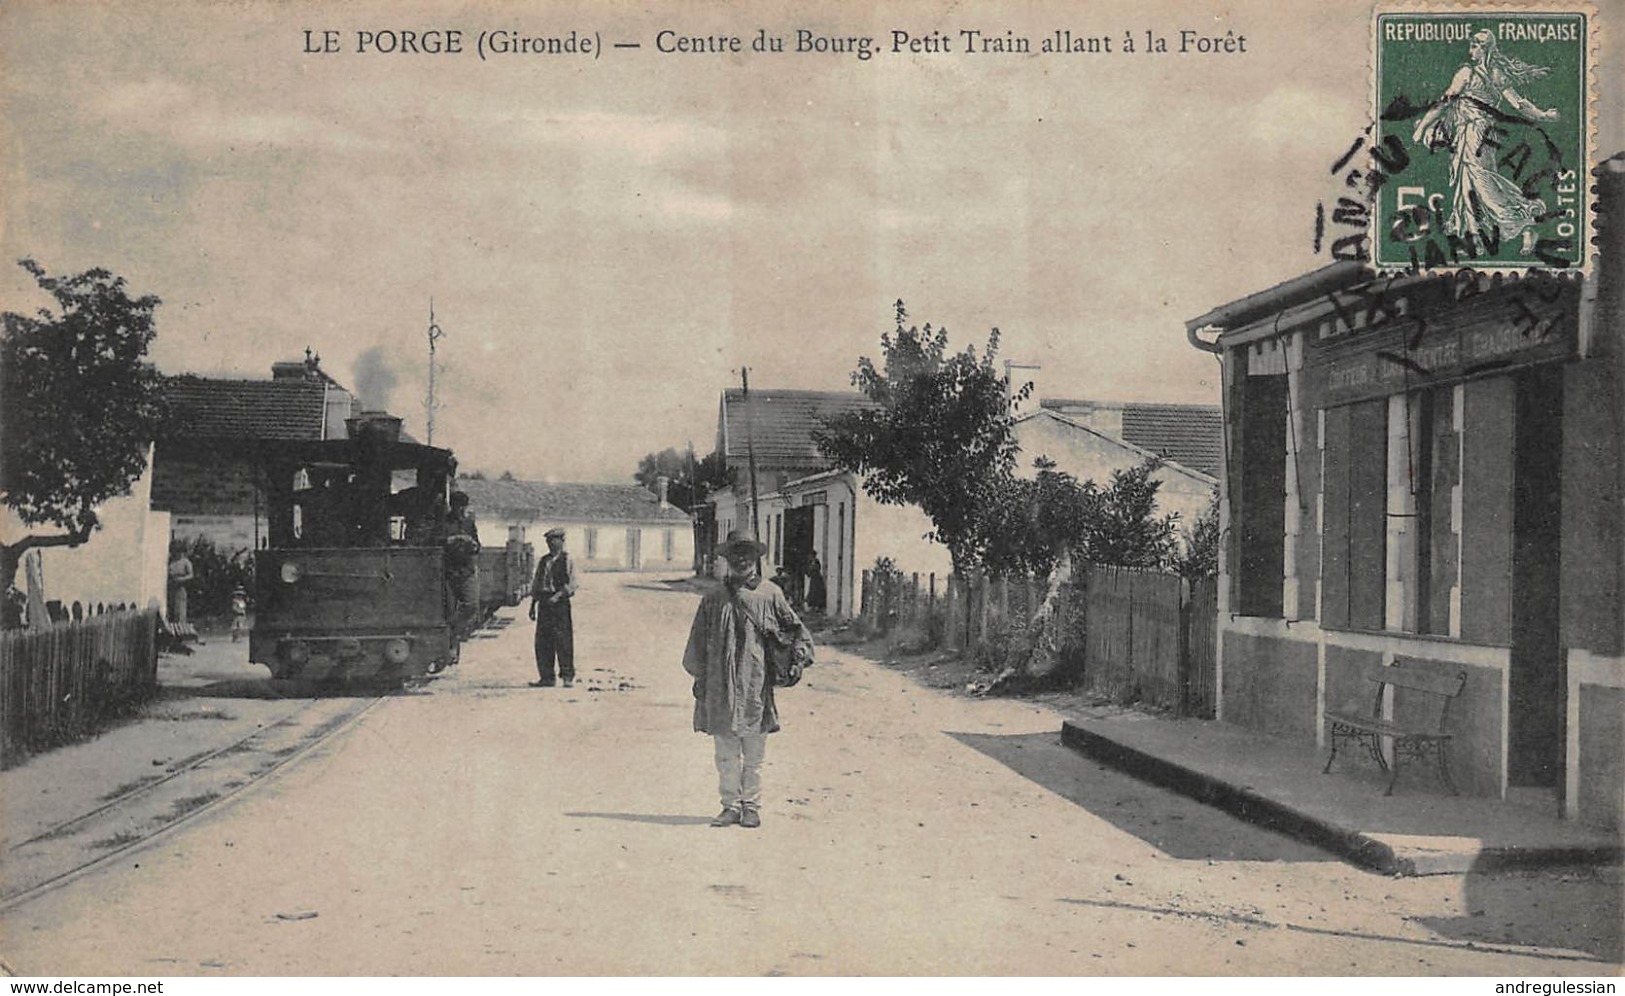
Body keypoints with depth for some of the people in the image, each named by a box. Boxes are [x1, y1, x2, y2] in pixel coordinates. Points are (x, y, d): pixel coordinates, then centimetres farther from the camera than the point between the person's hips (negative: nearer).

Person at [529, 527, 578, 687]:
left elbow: (571, 585, -7)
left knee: (563, 641, -6)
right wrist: (533, 605, 14)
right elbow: (536, 584, 20)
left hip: (560, 604, -6)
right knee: (542, 641, 4)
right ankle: (546, 677, 10)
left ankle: (567, 676, 2)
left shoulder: (567, 561, 0)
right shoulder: (543, 561, 16)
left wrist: (557, 595, -21)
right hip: (544, 604, 6)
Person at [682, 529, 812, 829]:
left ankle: (751, 807, 15)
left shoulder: (770, 594, 5)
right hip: (720, 684, 1)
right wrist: (698, 677, 10)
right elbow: (698, 641, 13)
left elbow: (793, 626, 13)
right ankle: (731, 806, 14)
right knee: (725, 753, 4)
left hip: (756, 683, -1)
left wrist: (800, 648, -4)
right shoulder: (714, 597, 10)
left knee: (754, 753, 4)